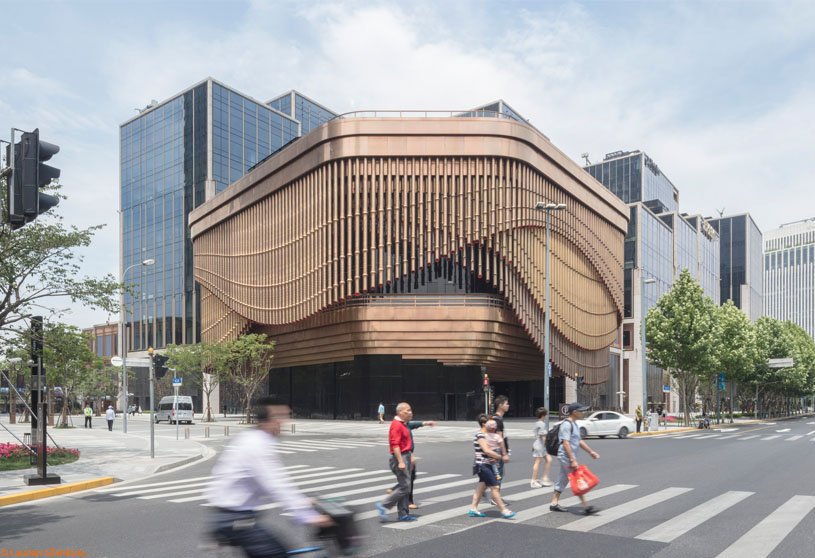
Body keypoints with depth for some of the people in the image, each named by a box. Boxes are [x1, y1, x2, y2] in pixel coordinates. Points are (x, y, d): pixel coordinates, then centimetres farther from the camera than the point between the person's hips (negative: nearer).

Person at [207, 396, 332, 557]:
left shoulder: (251, 440, 12)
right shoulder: (258, 446, -20)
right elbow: (278, 486, -27)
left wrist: (301, 501, 18)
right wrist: (309, 516, -29)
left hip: (229, 515, 10)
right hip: (233, 520, -10)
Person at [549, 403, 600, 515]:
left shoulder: (573, 424, 16)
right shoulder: (566, 424, -16)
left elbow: (579, 441, 25)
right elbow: (565, 443, -22)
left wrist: (591, 451, 23)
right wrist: (572, 460, -25)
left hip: (569, 458, 10)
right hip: (567, 457, -10)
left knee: (562, 480, 12)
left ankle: (554, 504, 18)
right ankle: (586, 507, -3)